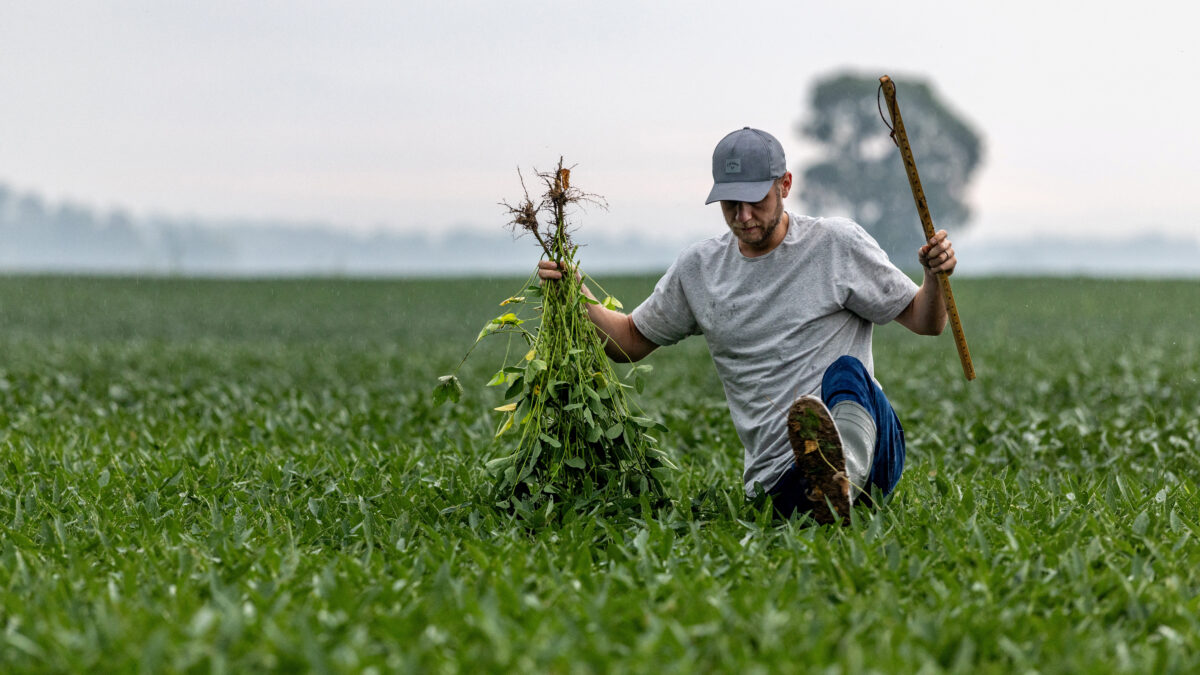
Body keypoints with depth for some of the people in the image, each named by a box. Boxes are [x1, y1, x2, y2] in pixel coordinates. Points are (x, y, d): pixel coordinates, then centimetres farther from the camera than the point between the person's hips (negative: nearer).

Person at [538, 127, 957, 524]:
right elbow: (631, 341, 23)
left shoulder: (838, 244, 3)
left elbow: (924, 322, 8)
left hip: (871, 441, -2)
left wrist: (936, 278, -15)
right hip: (780, 475, 2)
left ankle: (841, 480, -62)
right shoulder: (698, 269, 12)